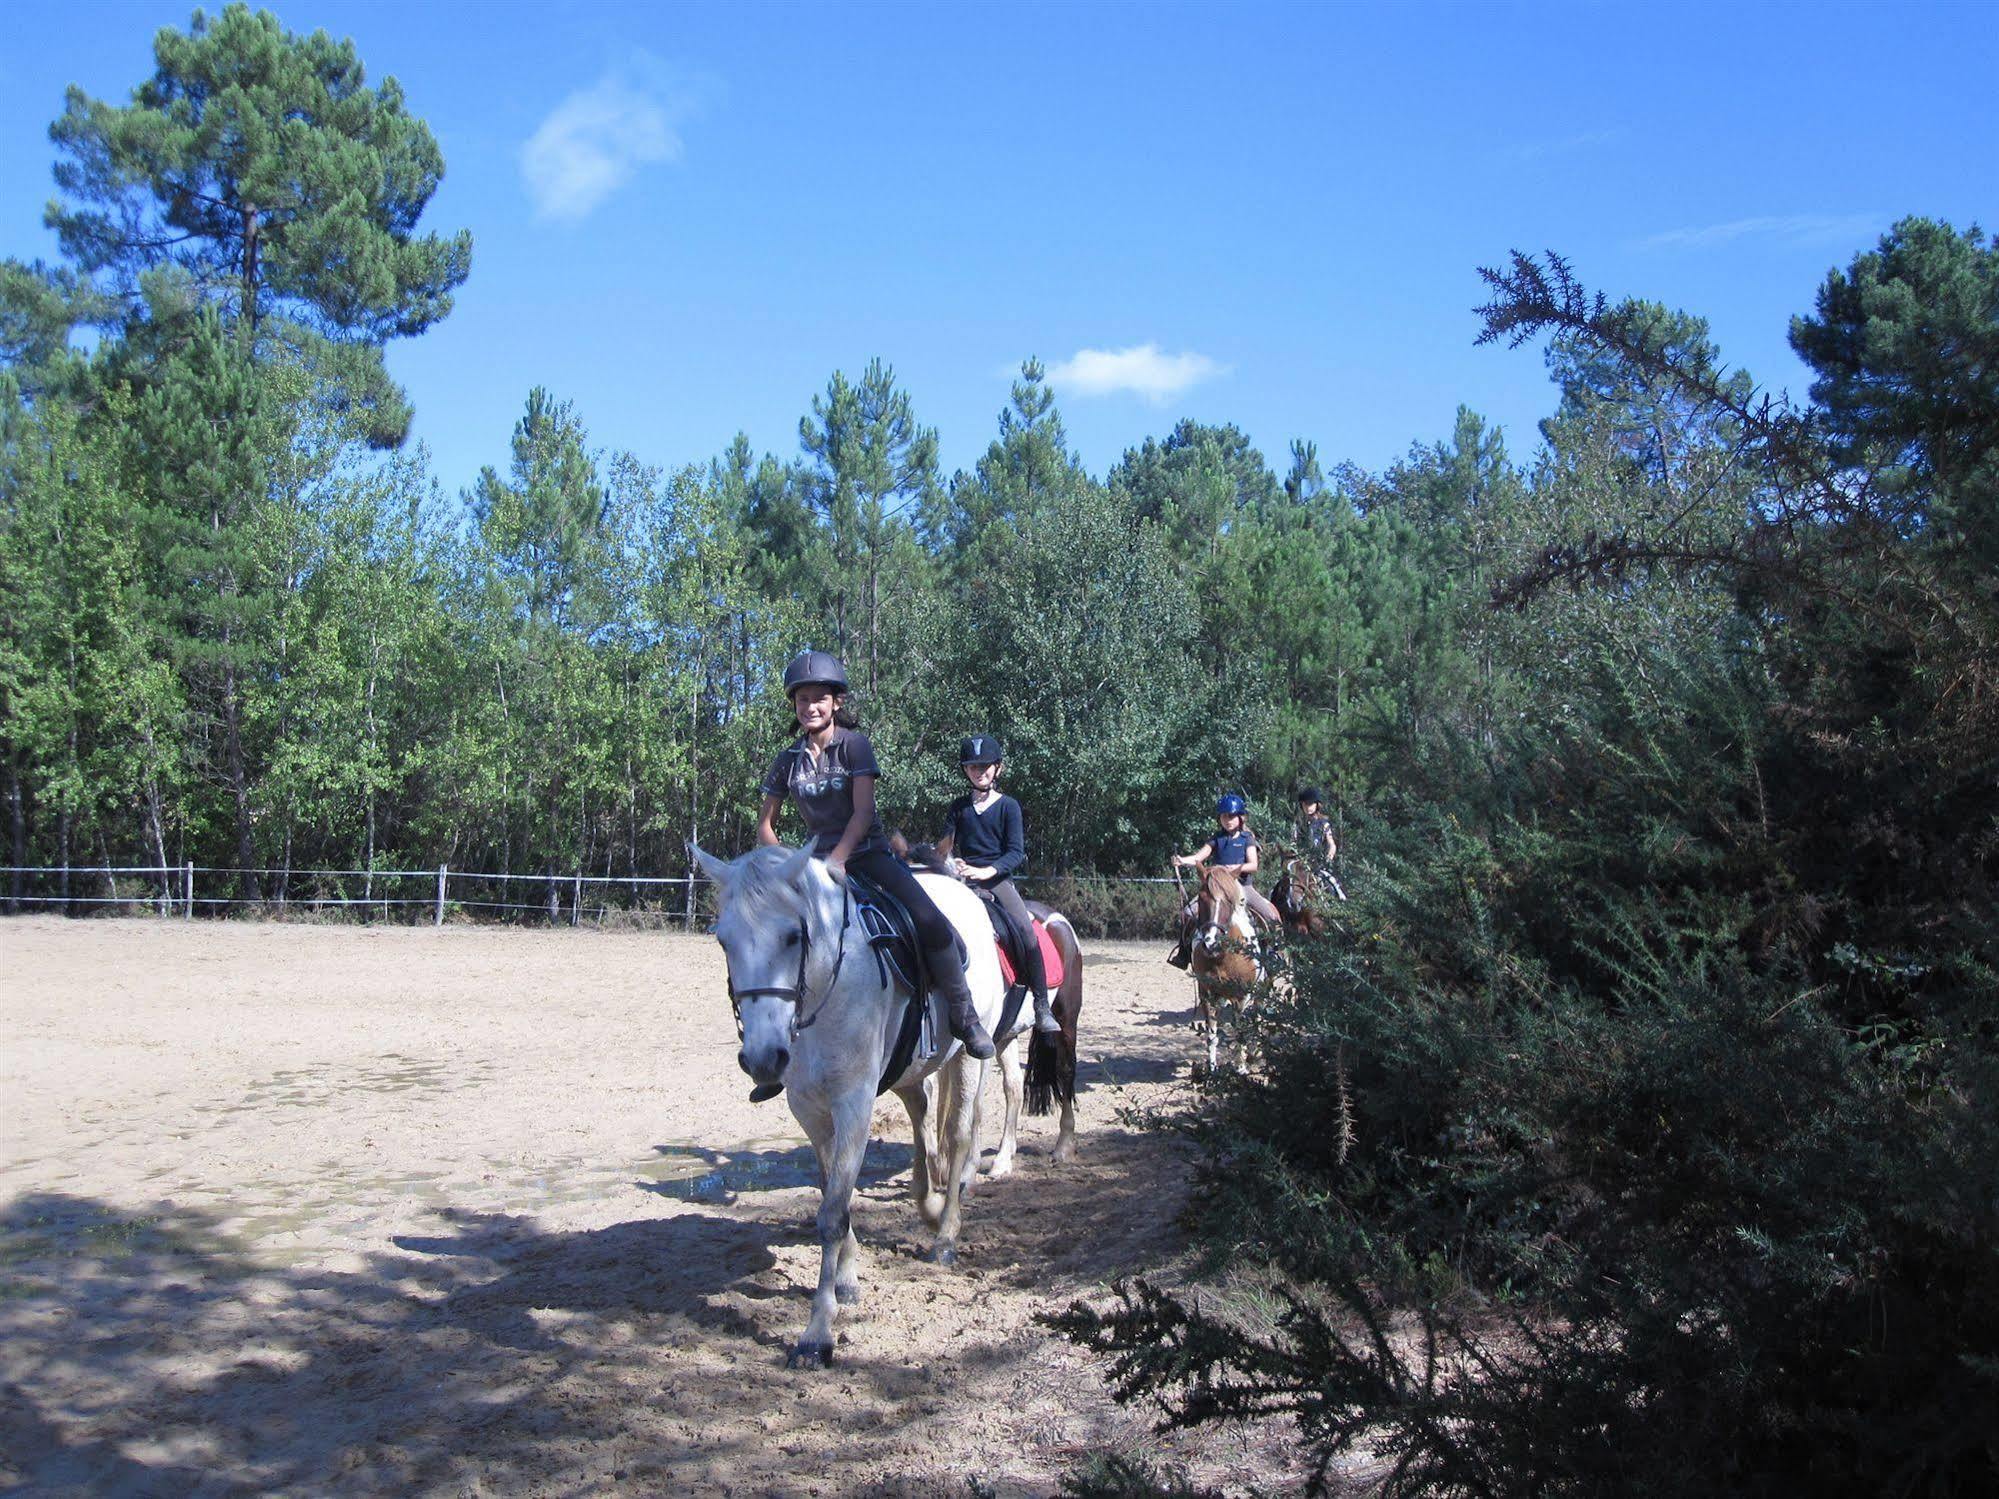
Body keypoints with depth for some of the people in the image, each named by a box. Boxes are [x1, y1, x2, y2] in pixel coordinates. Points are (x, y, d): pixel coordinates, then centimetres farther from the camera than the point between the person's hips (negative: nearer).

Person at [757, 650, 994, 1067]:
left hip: (868, 855, -3)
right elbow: (765, 824, 9)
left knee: (931, 923, -25)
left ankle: (964, 1015, -10)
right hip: (817, 860, 4)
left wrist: (835, 861, -24)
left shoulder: (855, 744, -4)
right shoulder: (789, 760, 5)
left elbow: (863, 812, -13)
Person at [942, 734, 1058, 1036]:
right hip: (963, 879, 2)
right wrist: (953, 862, -12)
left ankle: (1043, 1007, -17)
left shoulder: (1008, 806, 6)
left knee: (1025, 928, -24)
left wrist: (987, 871, -19)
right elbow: (946, 846, 12)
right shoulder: (958, 807, 16)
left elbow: (1016, 853, -3)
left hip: (998, 878, -2)